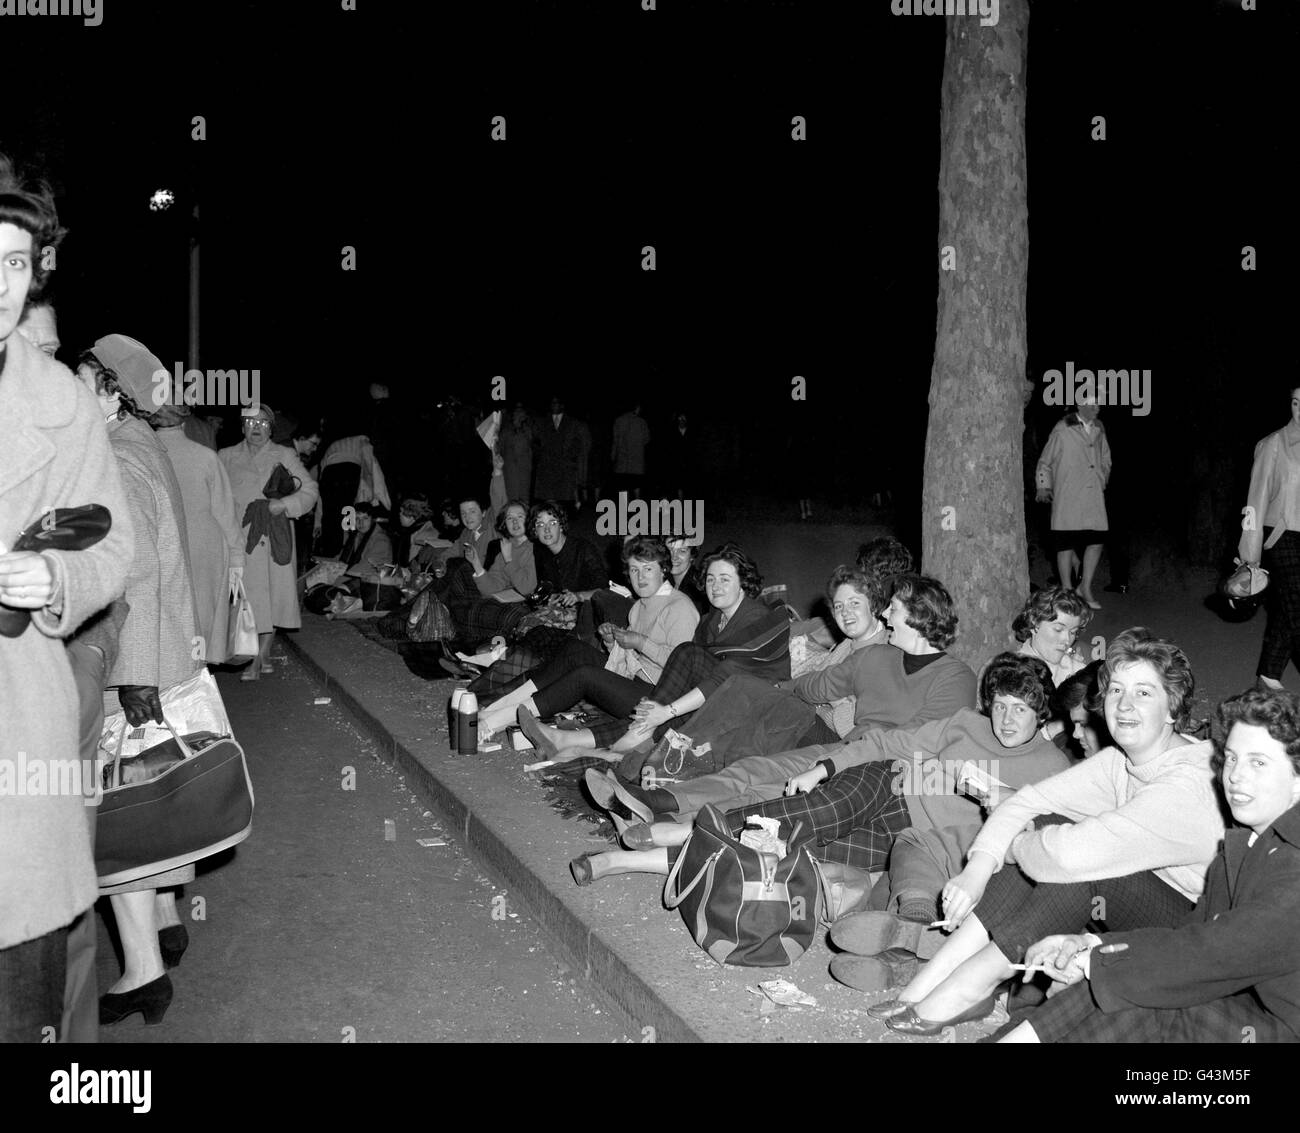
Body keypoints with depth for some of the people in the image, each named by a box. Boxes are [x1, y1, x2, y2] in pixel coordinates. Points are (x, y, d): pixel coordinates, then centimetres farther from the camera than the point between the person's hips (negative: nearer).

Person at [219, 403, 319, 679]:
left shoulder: (285, 456, 7)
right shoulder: (226, 457, 12)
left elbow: (310, 490, 4)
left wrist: (284, 504, -12)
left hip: (273, 539, -1)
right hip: (239, 539, 1)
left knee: (271, 595, -3)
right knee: (247, 596, -2)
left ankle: (258, 659, 3)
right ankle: (262, 657, 7)